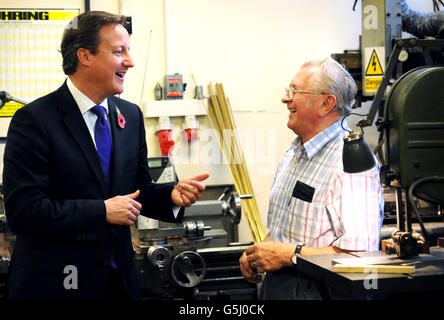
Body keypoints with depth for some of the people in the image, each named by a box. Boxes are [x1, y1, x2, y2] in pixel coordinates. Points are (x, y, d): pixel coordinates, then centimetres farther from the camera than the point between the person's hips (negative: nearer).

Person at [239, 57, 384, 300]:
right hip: (274, 285, 7)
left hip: (315, 290, -7)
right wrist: (256, 252, 5)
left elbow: (361, 252, -23)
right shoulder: (293, 154, 16)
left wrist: (289, 254, -18)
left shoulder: (352, 163, -14)